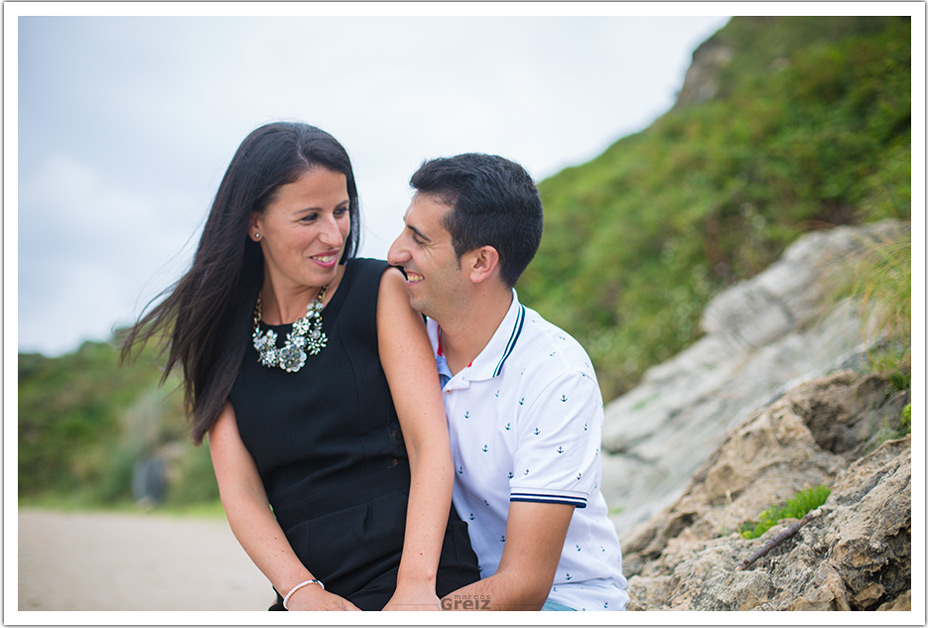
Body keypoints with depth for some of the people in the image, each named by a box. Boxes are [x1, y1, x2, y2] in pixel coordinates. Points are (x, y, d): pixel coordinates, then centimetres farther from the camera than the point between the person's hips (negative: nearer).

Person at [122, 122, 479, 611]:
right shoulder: (221, 336, 9)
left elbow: (430, 444, -6)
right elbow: (239, 488, 4)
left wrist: (416, 586, -19)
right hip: (318, 592, 3)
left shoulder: (381, 290, 2)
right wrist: (301, 591, -13)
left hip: (419, 575, -2)